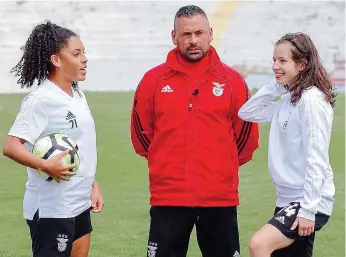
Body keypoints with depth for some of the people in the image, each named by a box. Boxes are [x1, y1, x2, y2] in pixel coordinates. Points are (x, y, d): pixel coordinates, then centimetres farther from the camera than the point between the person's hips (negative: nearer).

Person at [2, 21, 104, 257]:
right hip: (51, 209, -9)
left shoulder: (78, 95, 12)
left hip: (80, 205, 9)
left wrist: (93, 184, 20)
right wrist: (45, 166, -34)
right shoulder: (41, 100, -15)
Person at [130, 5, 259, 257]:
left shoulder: (232, 80, 2)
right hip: (167, 196, 0)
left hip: (220, 197, 0)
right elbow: (141, 133, 13)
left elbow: (247, 136, 12)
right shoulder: (153, 80, 2)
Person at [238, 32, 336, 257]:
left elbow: (316, 159, -20)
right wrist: (275, 87, 5)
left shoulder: (311, 100, -16)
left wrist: (308, 209, -22)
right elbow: (246, 113, 15)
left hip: (309, 202, -9)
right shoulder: (286, 100, 11)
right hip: (288, 199, 9)